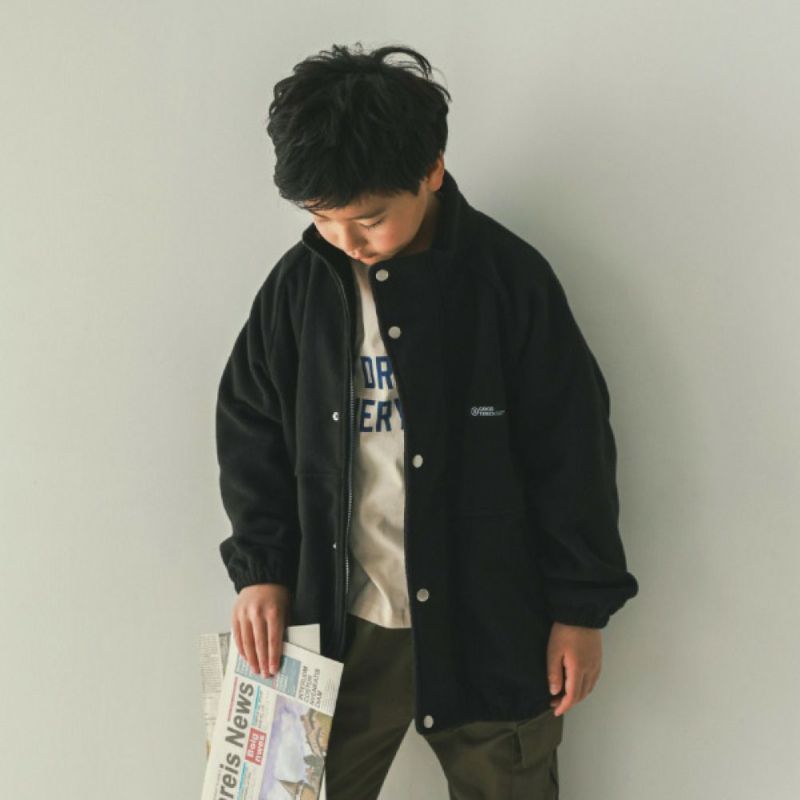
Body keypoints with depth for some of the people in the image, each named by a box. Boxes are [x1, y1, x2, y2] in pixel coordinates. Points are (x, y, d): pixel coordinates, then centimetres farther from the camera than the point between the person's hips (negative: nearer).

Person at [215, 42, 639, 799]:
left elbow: (572, 453, -6)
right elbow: (250, 433, 8)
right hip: (338, 628, 3)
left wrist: (581, 605, -3)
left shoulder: (509, 279, -11)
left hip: (489, 629, -2)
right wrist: (260, 567, -1)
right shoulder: (297, 286, -2)